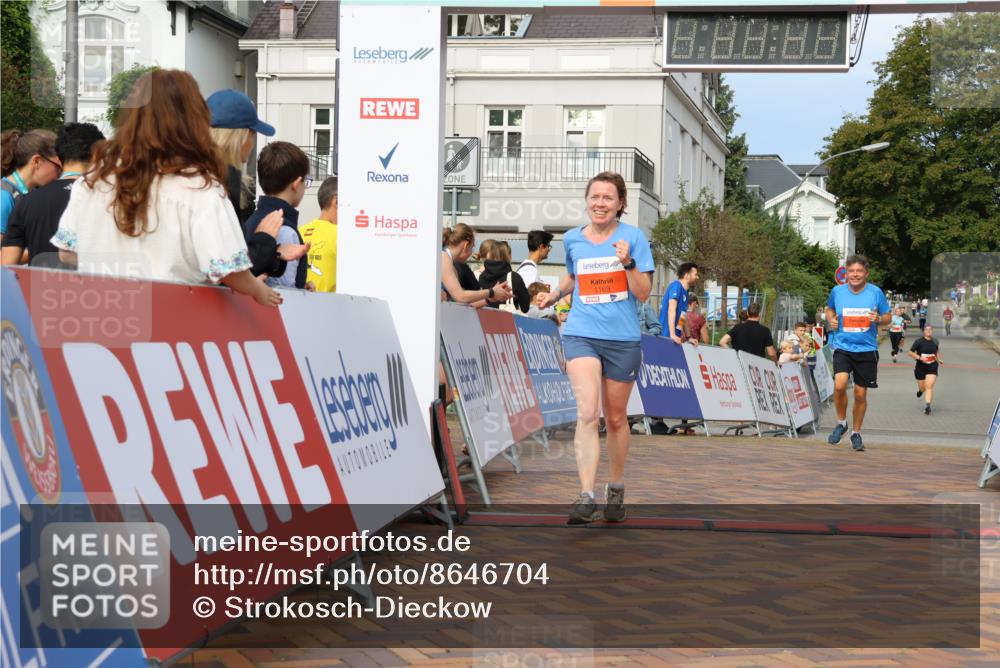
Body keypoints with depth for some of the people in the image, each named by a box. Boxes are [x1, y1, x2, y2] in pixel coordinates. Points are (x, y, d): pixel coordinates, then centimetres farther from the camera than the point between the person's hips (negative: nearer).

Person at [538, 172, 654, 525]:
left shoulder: (633, 237, -3)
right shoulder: (572, 239, 6)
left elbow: (643, 294, -7)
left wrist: (628, 261, -21)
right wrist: (556, 293, 11)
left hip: (623, 339, -1)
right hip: (581, 335, 1)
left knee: (615, 418, 12)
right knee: (587, 413, -17)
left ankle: (616, 488, 32)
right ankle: (586, 496, -22)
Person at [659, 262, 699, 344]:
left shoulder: (685, 291, 18)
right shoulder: (676, 286, -8)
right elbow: (671, 310, -19)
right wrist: (672, 335, -28)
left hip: (676, 336, 9)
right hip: (667, 336, -9)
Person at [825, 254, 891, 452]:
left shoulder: (876, 293, -3)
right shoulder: (837, 291, 0)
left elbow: (887, 317, 7)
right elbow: (829, 309, 20)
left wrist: (878, 319, -15)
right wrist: (831, 320, -1)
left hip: (867, 349, 0)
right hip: (843, 347, 0)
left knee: (860, 394, 5)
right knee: (839, 384, -22)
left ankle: (856, 433, 25)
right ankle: (841, 423, 3)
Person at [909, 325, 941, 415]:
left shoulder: (935, 342, 3)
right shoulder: (919, 341, -8)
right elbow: (911, 353, -6)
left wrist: (938, 359, 6)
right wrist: (920, 357, -19)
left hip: (932, 367, 1)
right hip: (920, 367, -1)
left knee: (929, 386, -14)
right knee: (922, 387, 11)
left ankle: (927, 406, -16)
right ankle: (920, 390, 49)